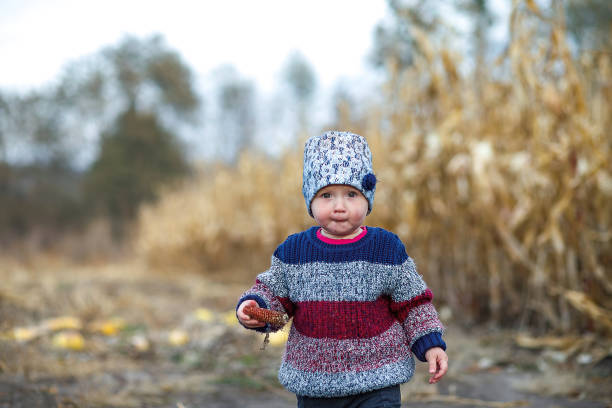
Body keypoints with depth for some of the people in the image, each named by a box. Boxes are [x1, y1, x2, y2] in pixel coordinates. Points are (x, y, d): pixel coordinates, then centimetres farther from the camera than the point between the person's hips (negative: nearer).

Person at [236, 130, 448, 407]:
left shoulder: (387, 248, -5)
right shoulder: (293, 251, -1)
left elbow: (412, 304, 3)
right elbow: (274, 295, 8)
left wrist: (431, 344, -3)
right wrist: (254, 306, -12)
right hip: (312, 384, 3)